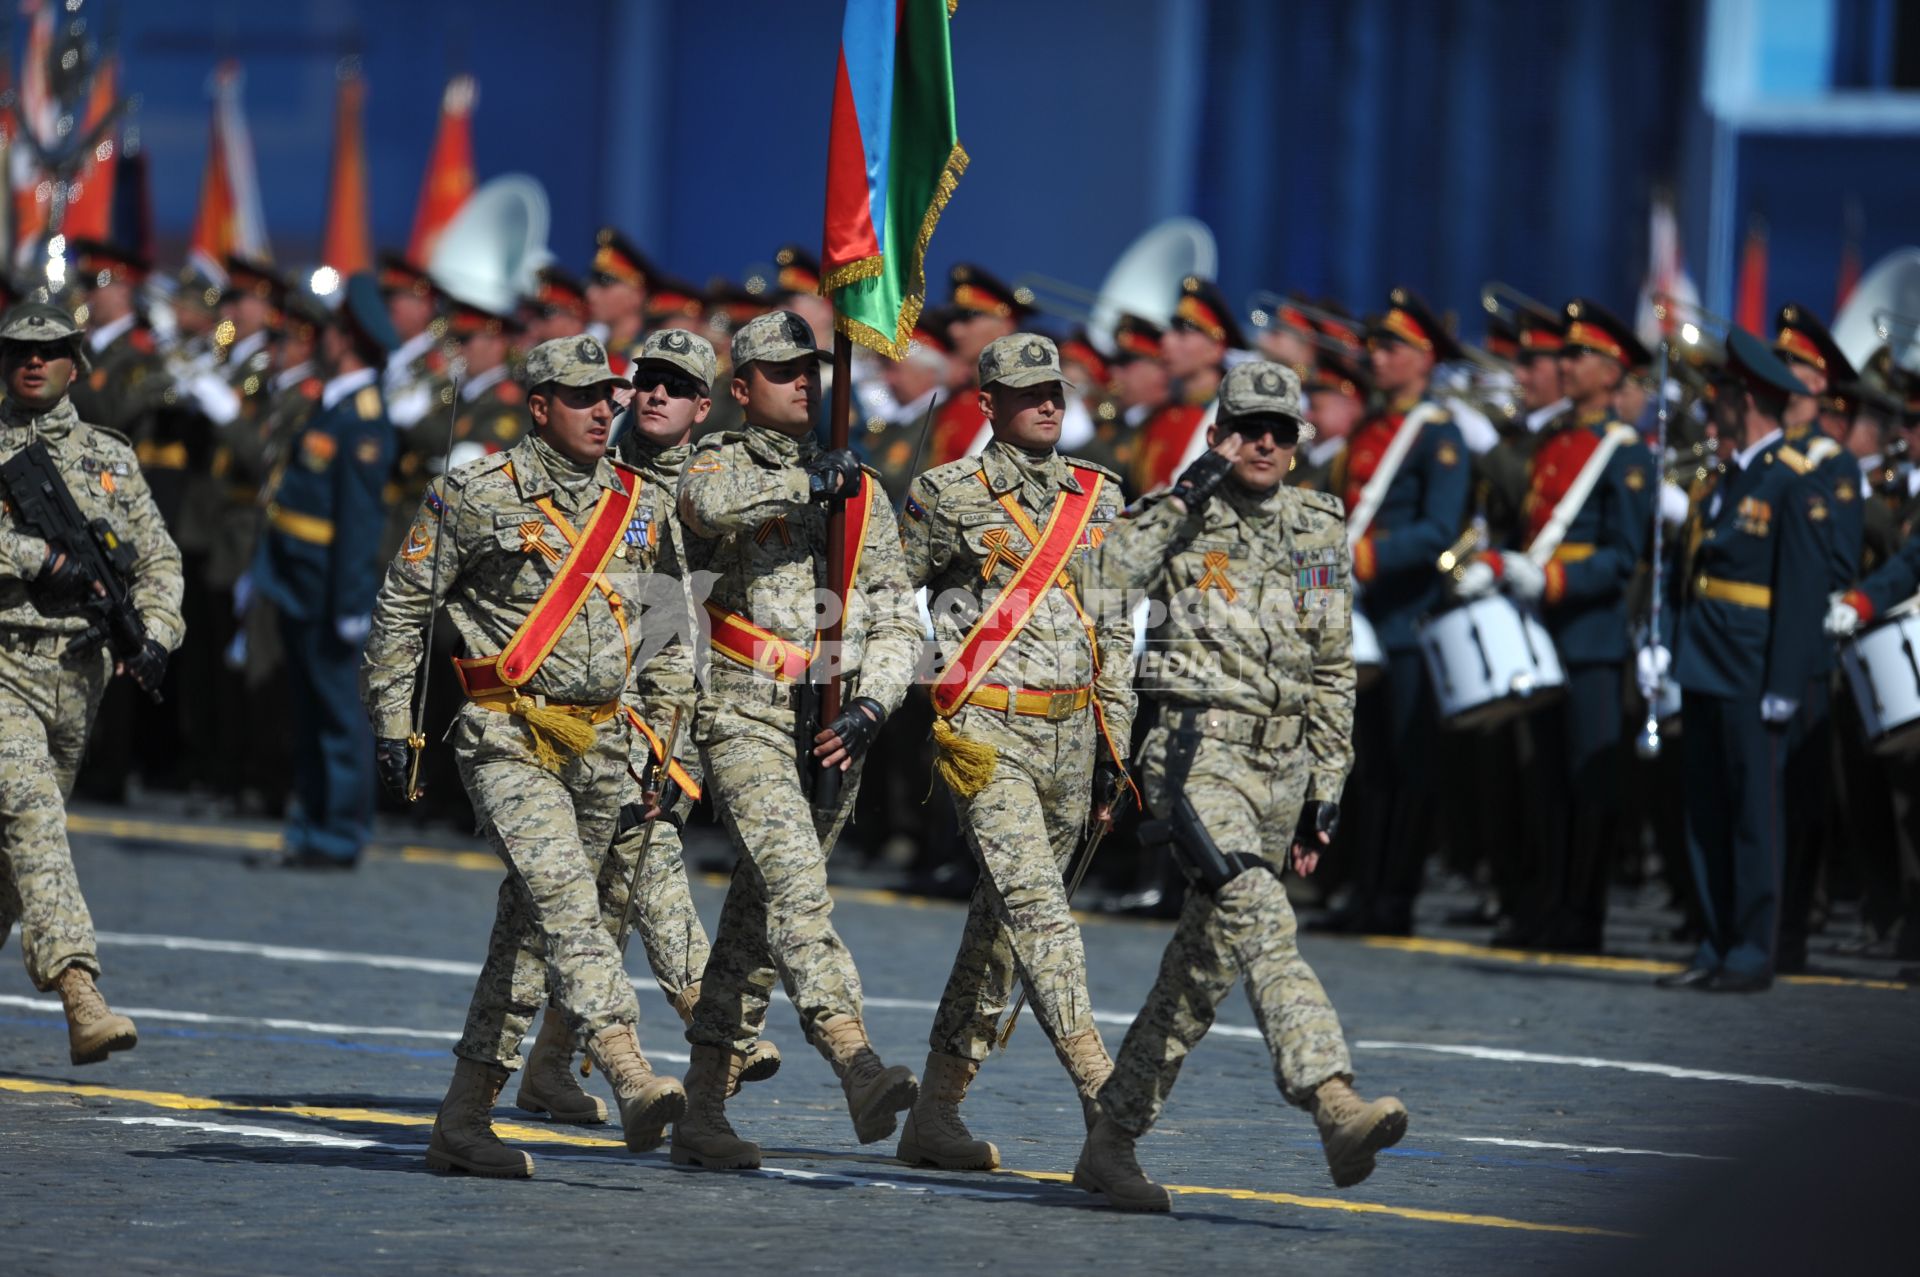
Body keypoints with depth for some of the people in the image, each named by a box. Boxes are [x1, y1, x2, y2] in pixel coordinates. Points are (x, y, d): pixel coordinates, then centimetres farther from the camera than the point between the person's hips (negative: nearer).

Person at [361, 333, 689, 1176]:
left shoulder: (637, 505, 11)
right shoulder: (475, 495, -5)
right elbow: (401, 610, 2)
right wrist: (392, 728, 0)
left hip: (601, 747, 6)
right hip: (507, 740, -6)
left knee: (530, 931, 8)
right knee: (563, 896, -22)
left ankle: (463, 1120, 14)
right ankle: (631, 1083, -35)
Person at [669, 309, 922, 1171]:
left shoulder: (860, 494, 15)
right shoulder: (719, 462, 4)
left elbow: (895, 621, 11)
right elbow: (711, 503, -23)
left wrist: (867, 713, -4)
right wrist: (809, 483, -20)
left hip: (831, 731, 5)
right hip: (744, 719, -5)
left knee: (758, 920, 7)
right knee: (794, 880, -24)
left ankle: (703, 1112, 13)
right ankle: (857, 1066, -39)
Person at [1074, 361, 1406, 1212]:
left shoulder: (1321, 534, 13)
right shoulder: (1182, 520, -1)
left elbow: (1331, 673, 19)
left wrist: (1326, 793, 16)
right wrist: (1187, 499, -21)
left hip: (1282, 763, 6)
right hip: (1199, 750, -6)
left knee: (1205, 965, 8)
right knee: (1260, 922, -25)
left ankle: (1111, 1143, 17)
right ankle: (1334, 1106, -40)